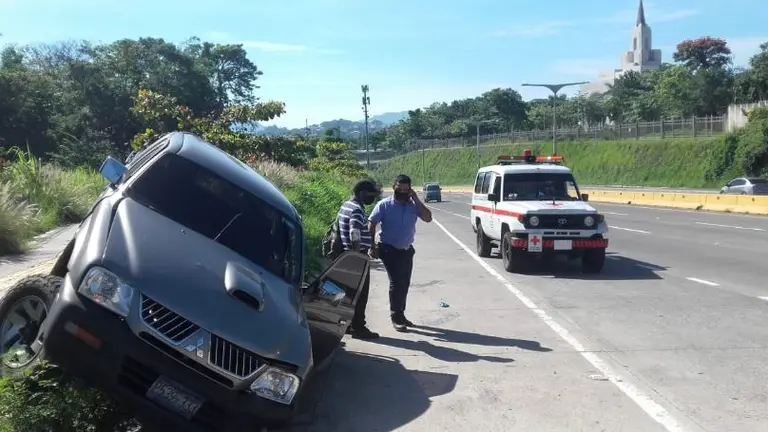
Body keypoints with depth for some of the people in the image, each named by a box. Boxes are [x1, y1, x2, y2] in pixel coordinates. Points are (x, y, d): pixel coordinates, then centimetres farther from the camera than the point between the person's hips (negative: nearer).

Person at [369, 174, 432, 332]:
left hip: (407, 250, 5)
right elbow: (372, 225, -5)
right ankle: (395, 316, 4)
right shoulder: (384, 205, -7)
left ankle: (400, 314, 25)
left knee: (404, 283, 11)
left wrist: (416, 200, -12)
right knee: (396, 282, -7)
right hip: (389, 249, -4)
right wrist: (372, 247, -11)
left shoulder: (413, 205, 2)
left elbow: (428, 218, -8)